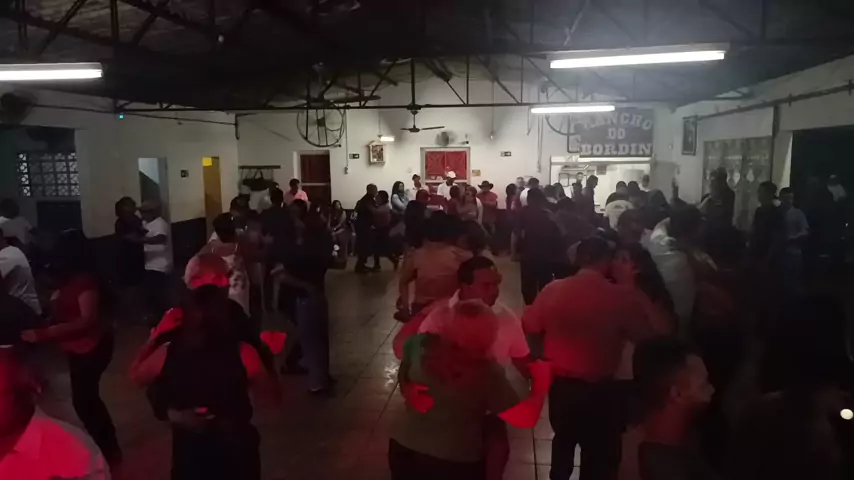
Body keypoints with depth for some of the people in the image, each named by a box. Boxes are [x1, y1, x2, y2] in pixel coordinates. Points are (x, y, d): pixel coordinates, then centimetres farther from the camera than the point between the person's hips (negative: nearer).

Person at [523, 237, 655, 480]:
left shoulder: (553, 289, -10)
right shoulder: (622, 296, -19)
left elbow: (529, 326, -1)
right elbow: (645, 336, -9)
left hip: (560, 384, 4)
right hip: (601, 388, -3)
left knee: (564, 439, 29)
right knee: (601, 451, 19)